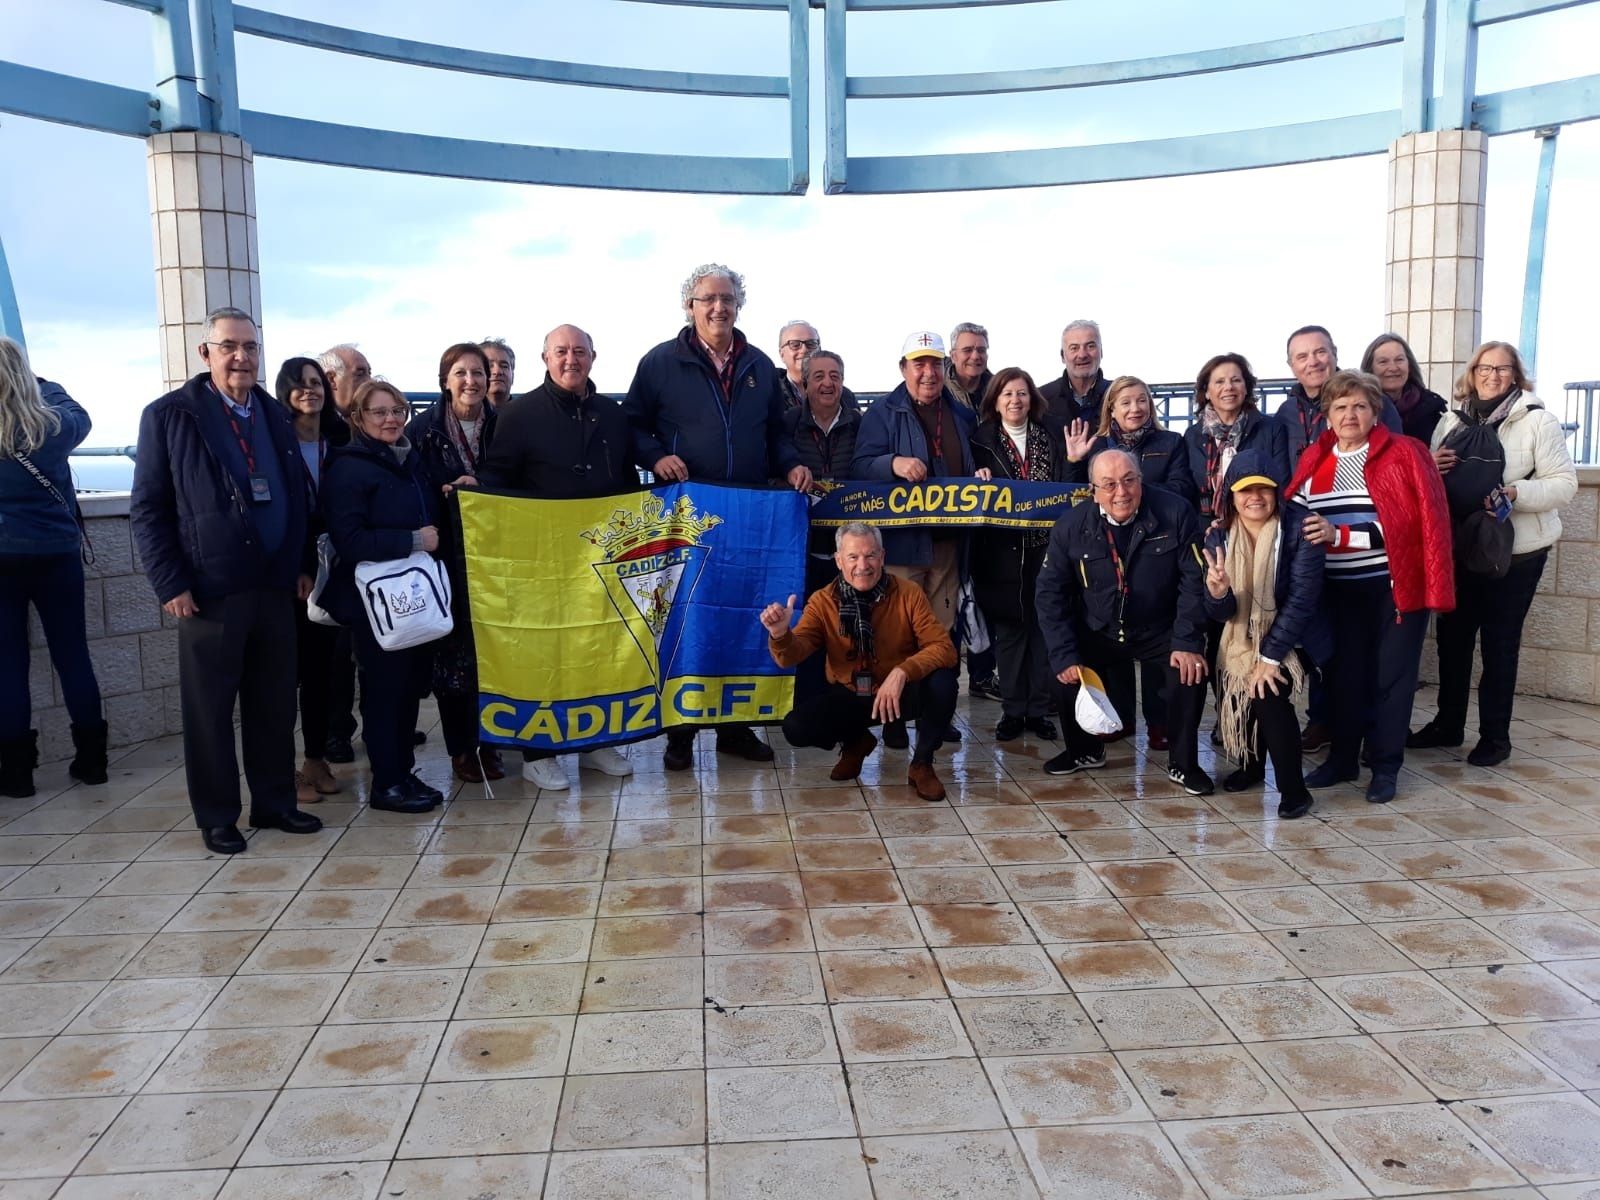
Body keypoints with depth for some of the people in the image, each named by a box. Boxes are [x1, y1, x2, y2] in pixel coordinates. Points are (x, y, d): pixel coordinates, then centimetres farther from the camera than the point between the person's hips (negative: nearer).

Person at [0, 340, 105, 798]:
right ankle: (91, 758, 15)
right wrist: (37, 383, 29)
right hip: (58, 555, 1)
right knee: (73, 654, 9)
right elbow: (78, 414, 19)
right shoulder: (52, 427, -5)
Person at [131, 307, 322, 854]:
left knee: (275, 704, 11)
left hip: (276, 587, 5)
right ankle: (217, 818, 18)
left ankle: (275, 802, 24)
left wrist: (303, 565, 10)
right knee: (209, 711, 6)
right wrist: (170, 584, -11)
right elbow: (148, 508, -5)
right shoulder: (169, 415, -4)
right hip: (210, 592, -4)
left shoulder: (275, 416, 12)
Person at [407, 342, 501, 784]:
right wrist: (444, 493, -17)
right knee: (452, 647, 0)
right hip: (447, 553, -2)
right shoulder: (423, 428, 0)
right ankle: (461, 748, 12)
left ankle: (488, 741, 17)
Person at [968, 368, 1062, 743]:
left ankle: (1040, 709, 9)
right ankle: (1013, 710, 10)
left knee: (1042, 625, 1)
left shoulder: (1050, 441, 10)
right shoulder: (981, 442, 6)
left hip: (1042, 546, 1)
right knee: (1007, 627, 2)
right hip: (1001, 549, -1)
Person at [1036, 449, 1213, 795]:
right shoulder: (1070, 525, -13)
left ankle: (1183, 764, -1)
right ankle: (1085, 750, 12)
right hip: (1097, 632, 2)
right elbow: (1051, 593, -10)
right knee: (1062, 669, -17)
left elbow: (1194, 578, -15)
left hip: (1159, 631, -1)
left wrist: (1188, 642, -23)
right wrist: (1064, 656, -19)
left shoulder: (1175, 513, -17)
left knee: (1192, 670, -25)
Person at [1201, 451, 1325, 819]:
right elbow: (1221, 614, -11)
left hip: (1289, 636, -4)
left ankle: (1293, 789, -8)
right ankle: (1251, 765, 31)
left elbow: (1302, 598, -23)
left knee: (1269, 693, -24)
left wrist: (1270, 657, -24)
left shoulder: (1299, 527, -21)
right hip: (1242, 639, 4)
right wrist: (1217, 594, -35)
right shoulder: (1219, 535, -9)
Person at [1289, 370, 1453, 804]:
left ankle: (1385, 767, 13)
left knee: (1391, 675, 3)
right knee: (1345, 672, 9)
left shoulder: (1405, 455, -6)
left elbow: (1405, 524, -16)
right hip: (1341, 589, 4)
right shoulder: (1314, 462, 8)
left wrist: (1340, 535, -24)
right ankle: (1343, 758, 22)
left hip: (1396, 583, -3)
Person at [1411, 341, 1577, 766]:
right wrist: (1430, 468, -10)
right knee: (1451, 635, 12)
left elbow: (1564, 482, -12)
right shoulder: (1452, 420, 7)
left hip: (1516, 551, -5)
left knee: (1499, 642, 3)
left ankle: (1495, 736, 15)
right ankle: (1448, 724, 26)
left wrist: (1515, 493, -28)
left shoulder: (1538, 420, -8)